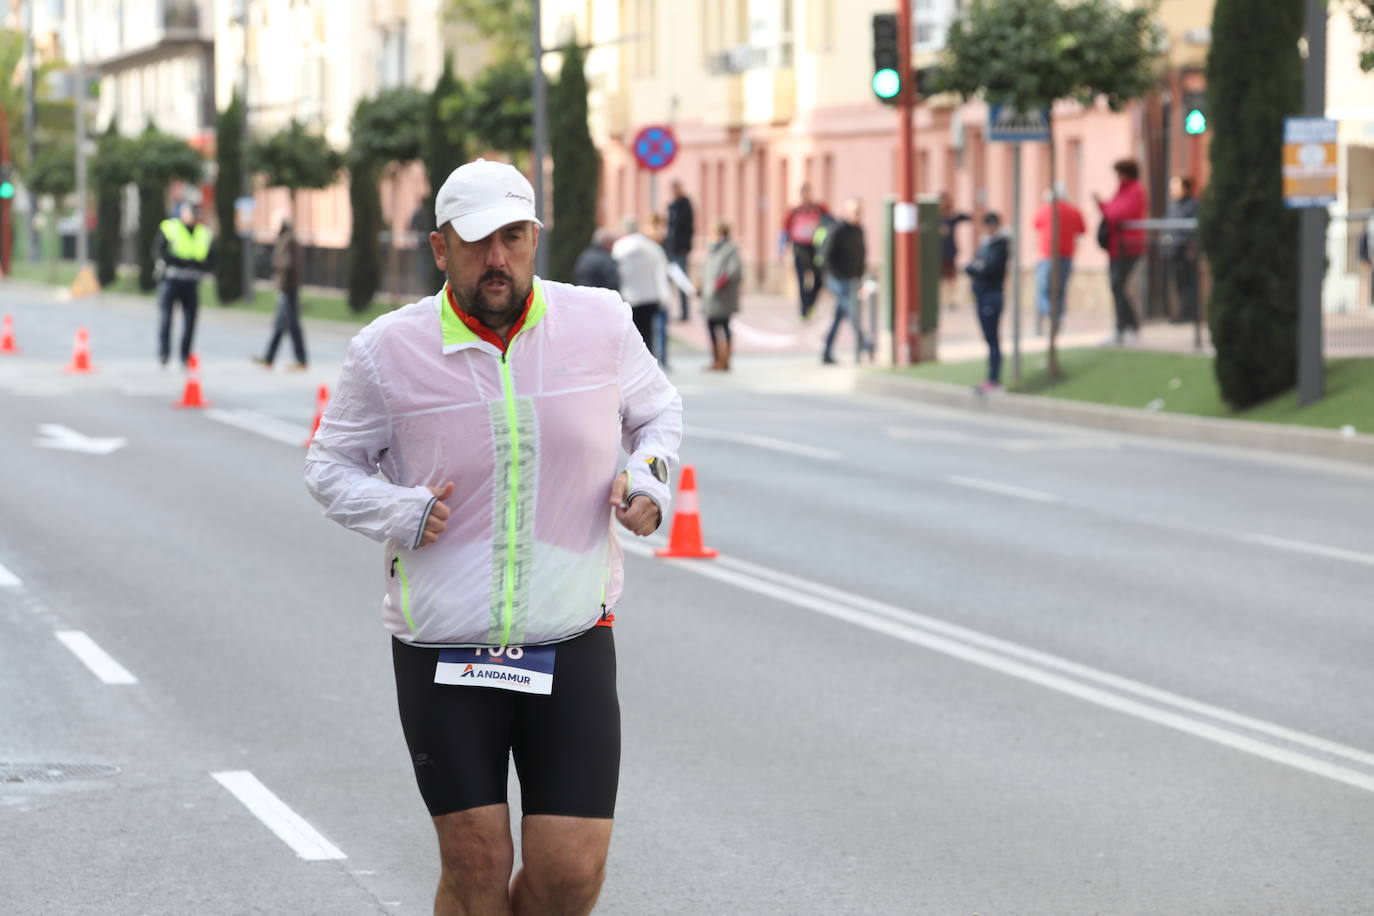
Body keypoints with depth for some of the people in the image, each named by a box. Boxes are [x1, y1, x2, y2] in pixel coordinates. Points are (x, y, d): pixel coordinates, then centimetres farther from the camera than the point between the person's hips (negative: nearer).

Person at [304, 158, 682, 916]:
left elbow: (657, 409, 19)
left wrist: (647, 476, -3)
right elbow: (331, 462, 8)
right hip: (441, 652, -1)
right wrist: (400, 512, -11)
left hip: (572, 646, 1)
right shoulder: (389, 351, -4)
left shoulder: (601, 323, 0)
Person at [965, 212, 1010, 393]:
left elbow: (990, 269, -17)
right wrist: (975, 268, -9)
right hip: (981, 294, 8)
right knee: (990, 339, 9)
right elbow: (969, 267, 12)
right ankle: (994, 380, 12)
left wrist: (974, 269, -1)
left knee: (992, 339, -7)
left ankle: (994, 380, -6)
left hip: (992, 294, -8)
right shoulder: (985, 243, 15)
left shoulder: (1000, 245, -9)